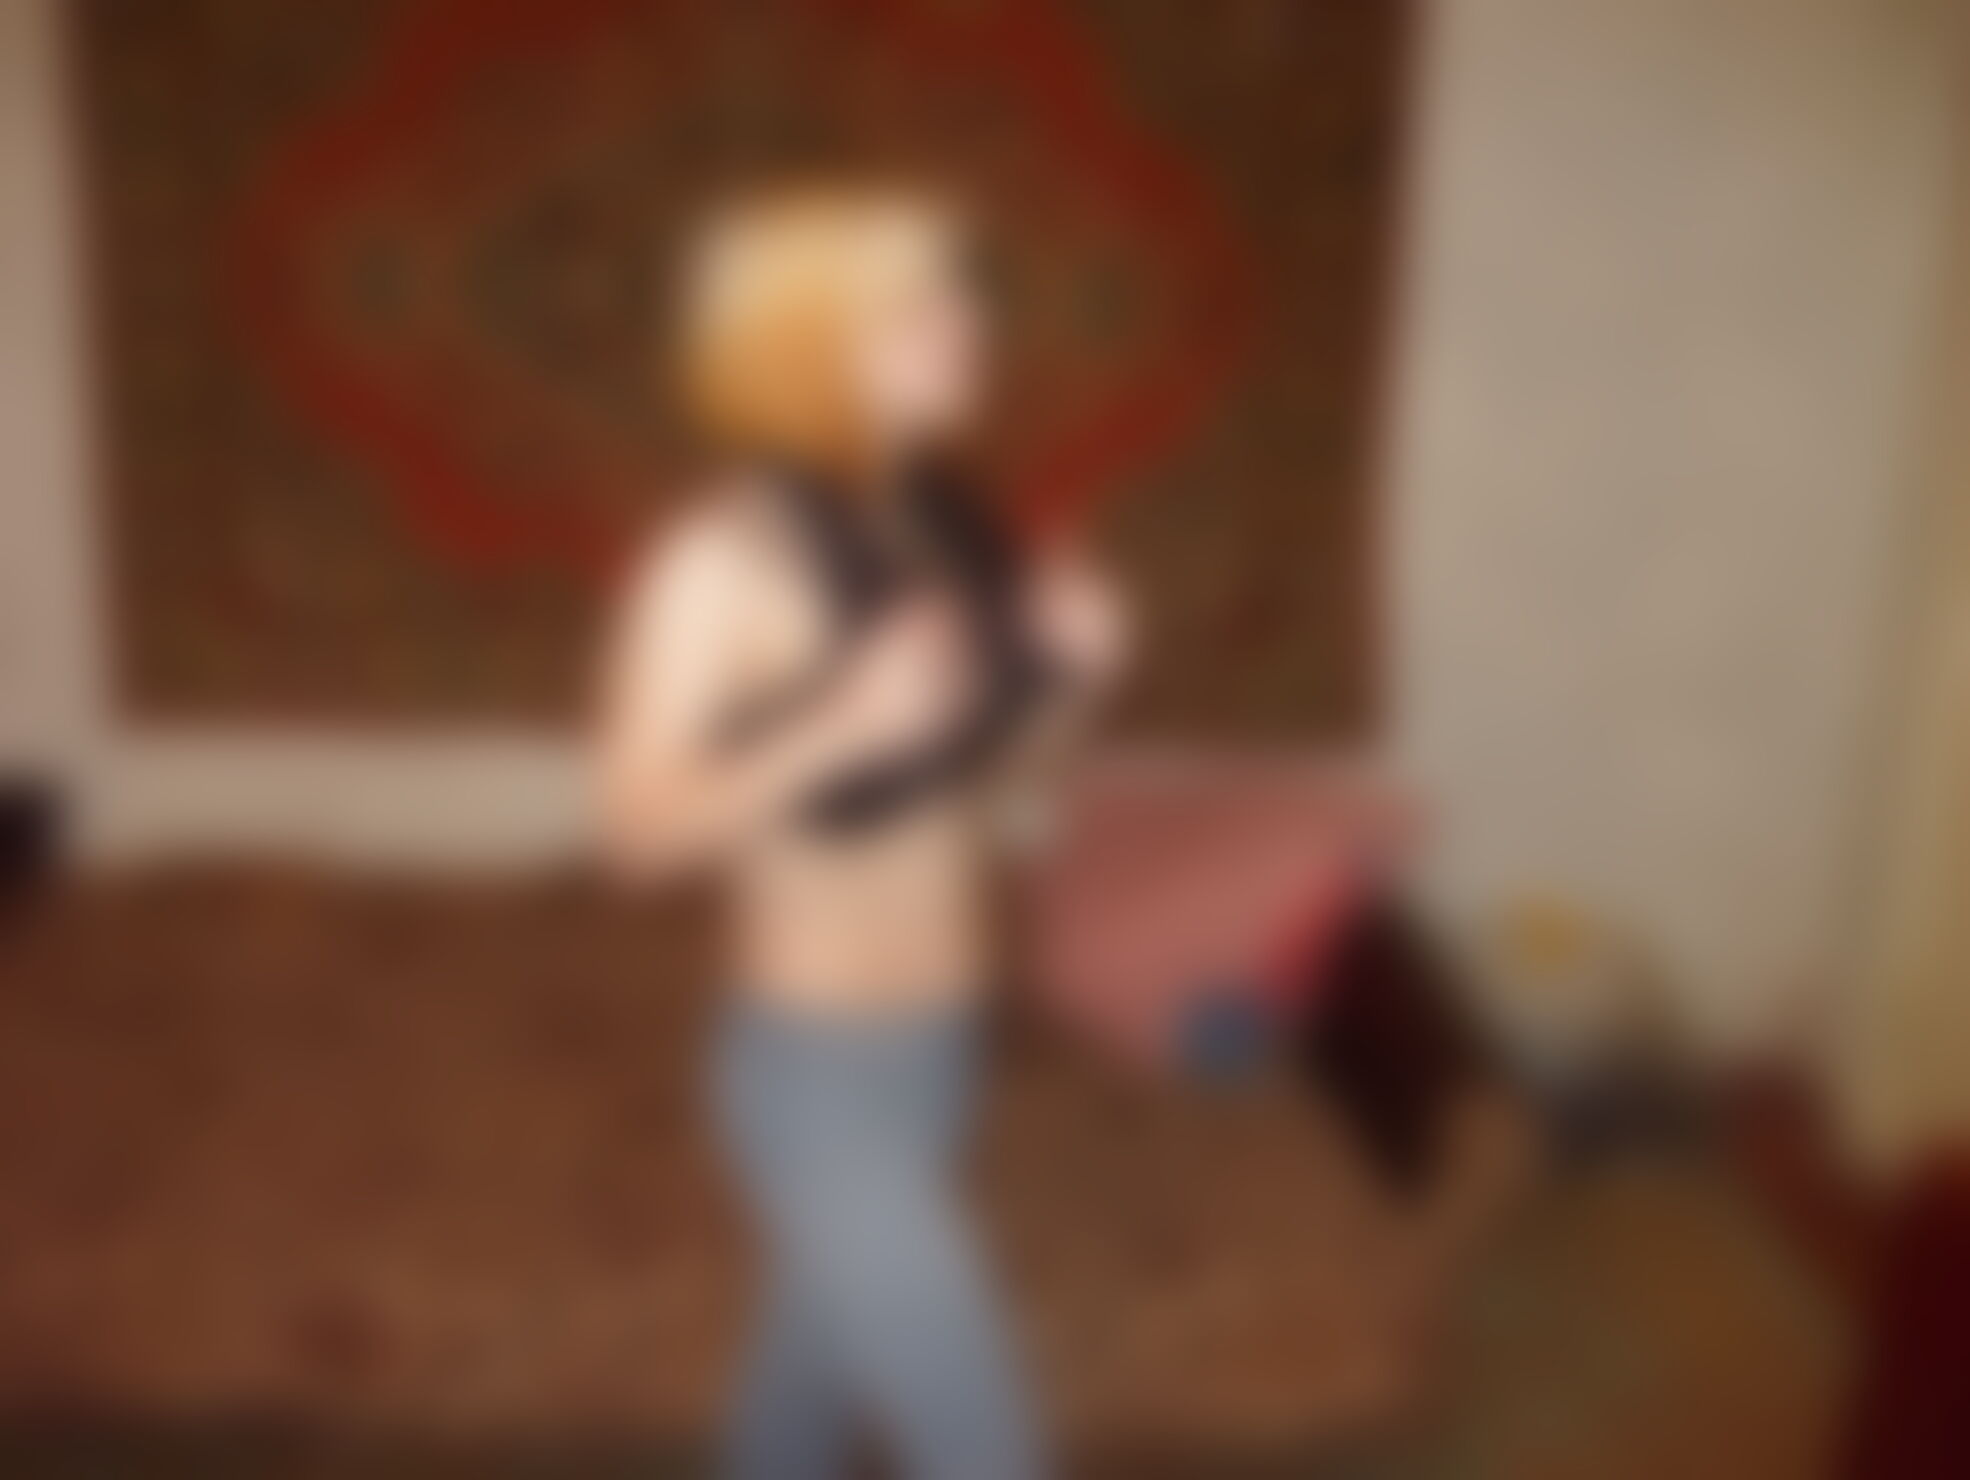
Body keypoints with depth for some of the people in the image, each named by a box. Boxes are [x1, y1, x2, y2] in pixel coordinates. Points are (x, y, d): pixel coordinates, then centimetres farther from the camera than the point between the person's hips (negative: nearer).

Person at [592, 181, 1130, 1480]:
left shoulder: (942, 530, 2)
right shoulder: (728, 560, -19)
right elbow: (645, 828, -17)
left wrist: (1073, 678, -8)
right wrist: (843, 724, -29)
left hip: (937, 1053, 7)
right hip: (818, 1078, -7)